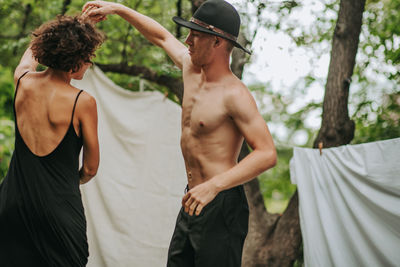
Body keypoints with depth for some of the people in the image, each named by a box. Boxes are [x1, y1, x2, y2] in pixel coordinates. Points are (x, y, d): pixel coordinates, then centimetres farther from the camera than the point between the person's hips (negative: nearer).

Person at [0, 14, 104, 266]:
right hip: (58, 208, -4)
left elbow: (33, 49, 25)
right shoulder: (83, 102, -15)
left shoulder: (23, 82, -2)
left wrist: (80, 23, 33)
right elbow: (90, 169, -5)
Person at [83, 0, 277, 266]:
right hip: (193, 202, 9)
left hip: (221, 205, -9)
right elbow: (161, 36, 25)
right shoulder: (191, 68, 6)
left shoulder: (234, 94, -18)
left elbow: (267, 154, -24)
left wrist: (213, 186, -32)